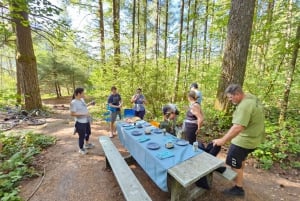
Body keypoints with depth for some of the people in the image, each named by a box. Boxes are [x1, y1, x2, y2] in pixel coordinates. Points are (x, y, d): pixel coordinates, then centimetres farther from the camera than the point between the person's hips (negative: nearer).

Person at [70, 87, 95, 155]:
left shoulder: (82, 99, 4)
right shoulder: (73, 102, -21)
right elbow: (72, 114, -23)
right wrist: (83, 114, -27)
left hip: (86, 121, 9)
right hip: (80, 122, -9)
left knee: (88, 133, 26)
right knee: (82, 136, 8)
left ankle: (87, 144, 50)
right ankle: (81, 149, 32)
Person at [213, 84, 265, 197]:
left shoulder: (244, 106, -30)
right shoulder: (251, 97, 1)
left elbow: (238, 127, -38)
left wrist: (223, 140, -35)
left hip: (245, 140, -10)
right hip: (253, 136, 10)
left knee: (235, 164, 7)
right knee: (241, 159, 29)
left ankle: (238, 189, 24)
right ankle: (238, 176, 50)